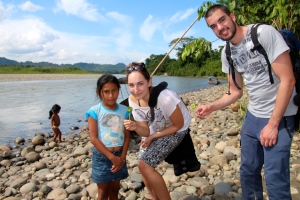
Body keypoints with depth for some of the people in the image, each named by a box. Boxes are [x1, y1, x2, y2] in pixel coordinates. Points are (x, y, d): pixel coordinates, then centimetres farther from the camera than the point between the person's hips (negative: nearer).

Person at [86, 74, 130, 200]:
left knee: (114, 190, 19)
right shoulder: (94, 111, -12)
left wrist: (122, 157, -9)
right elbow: (93, 138, -15)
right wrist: (112, 157, -17)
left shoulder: (124, 110, -1)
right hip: (102, 156, -3)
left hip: (119, 155, 4)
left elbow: (127, 135, 1)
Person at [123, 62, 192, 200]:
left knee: (145, 165, -13)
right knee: (143, 165, 7)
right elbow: (146, 131, -11)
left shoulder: (165, 97, -37)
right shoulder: (133, 100, -18)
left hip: (176, 130, -6)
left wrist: (152, 137, -16)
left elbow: (178, 125, -20)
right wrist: (135, 127, -33)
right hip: (156, 128, 6)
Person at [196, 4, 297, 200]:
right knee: (248, 171, 14)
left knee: (275, 180, -4)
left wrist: (273, 124, -18)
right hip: (252, 116, 7)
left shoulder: (264, 33, -17)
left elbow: (287, 80, -19)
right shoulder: (227, 53, 4)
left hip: (279, 117, -6)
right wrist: (211, 107, -7)